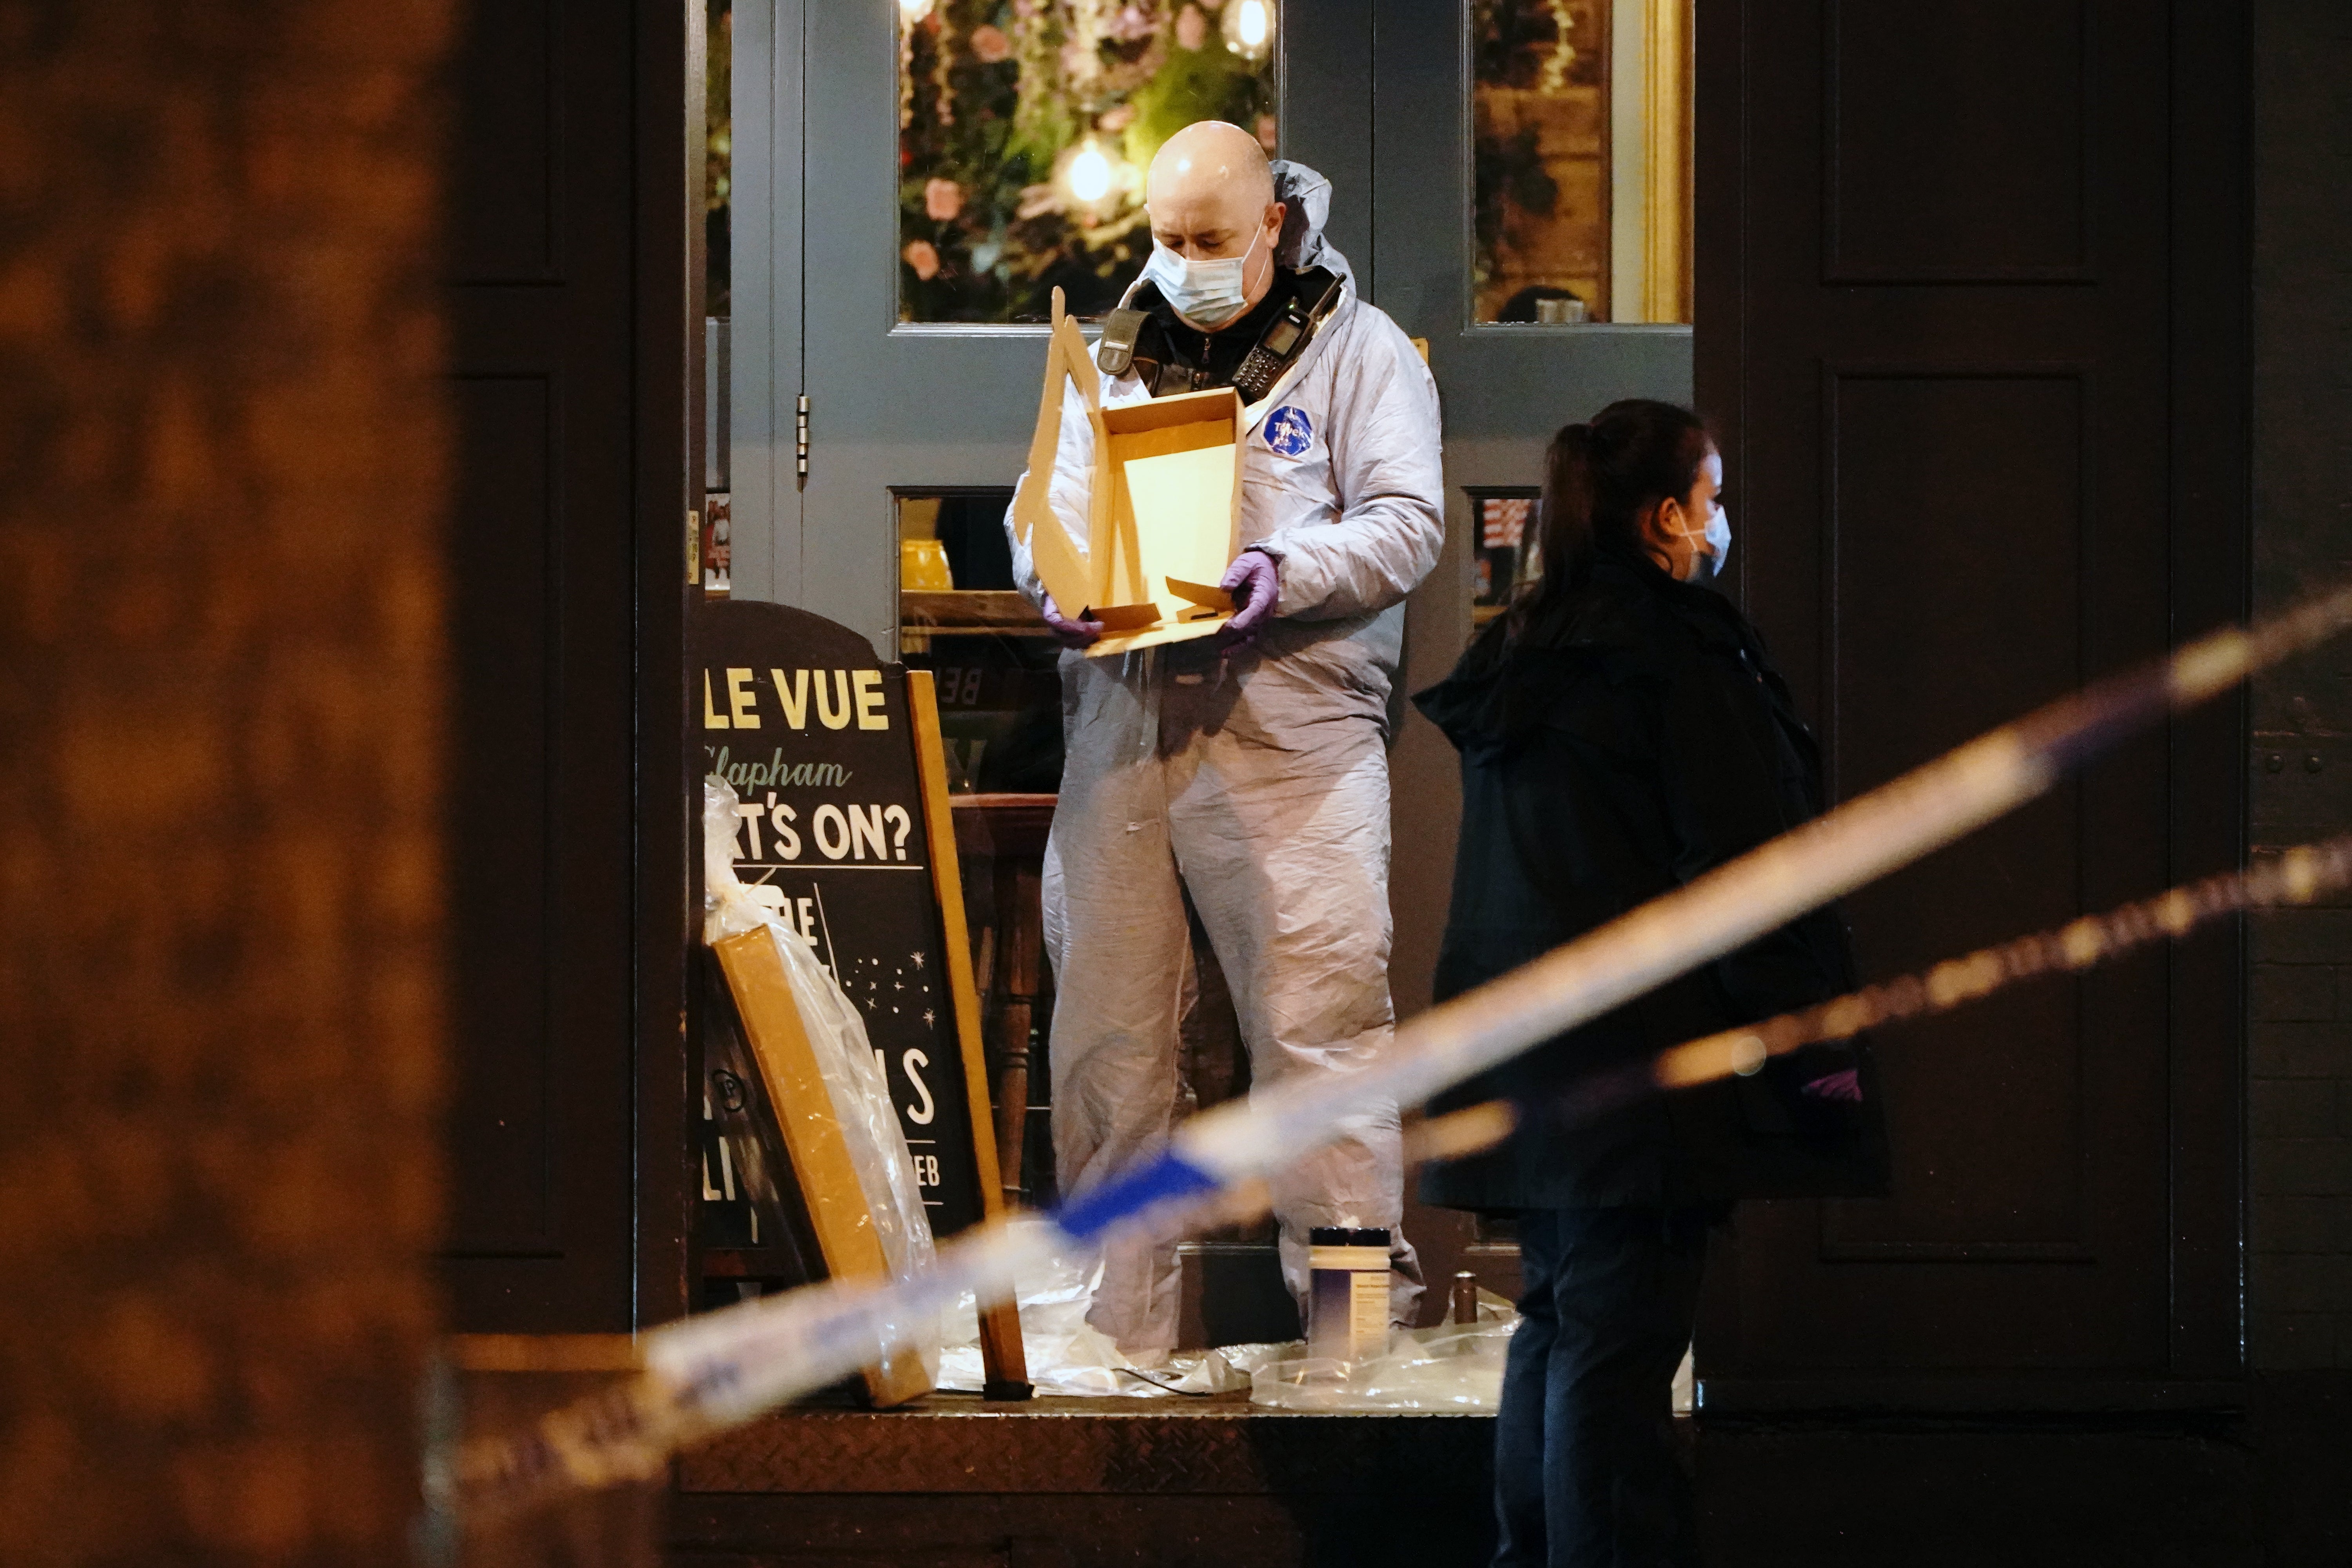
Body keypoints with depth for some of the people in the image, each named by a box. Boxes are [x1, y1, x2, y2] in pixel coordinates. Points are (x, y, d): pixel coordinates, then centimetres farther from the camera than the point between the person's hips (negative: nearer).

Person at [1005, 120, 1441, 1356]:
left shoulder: (1359, 351, 8)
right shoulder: (1116, 357, 20)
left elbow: (1405, 523, -1)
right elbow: (1044, 504, 20)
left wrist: (1287, 575, -19)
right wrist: (1056, 580, -4)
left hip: (1290, 732, -4)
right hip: (1121, 726, 4)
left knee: (1319, 1021, -9)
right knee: (1102, 1027, 2)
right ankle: (1115, 1330, 9)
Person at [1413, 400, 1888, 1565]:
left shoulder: (1519, 657, 15)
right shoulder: (1678, 658, -12)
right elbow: (1747, 860, -14)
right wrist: (1813, 1042, -10)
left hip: (1526, 1056, 8)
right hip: (1637, 1056, -8)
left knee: (1555, 1322, 14)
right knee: (1618, 1340, -9)